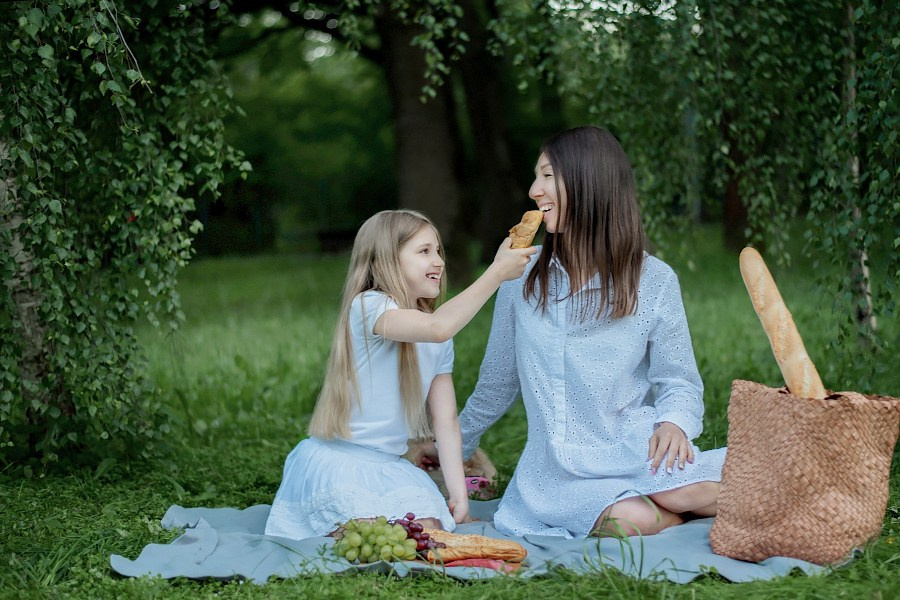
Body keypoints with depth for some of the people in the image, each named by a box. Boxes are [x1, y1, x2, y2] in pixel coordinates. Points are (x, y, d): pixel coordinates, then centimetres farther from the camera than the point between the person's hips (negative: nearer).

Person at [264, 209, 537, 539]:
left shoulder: (440, 342, 8)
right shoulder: (367, 306, -15)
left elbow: (446, 419, 5)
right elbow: (437, 327, -34)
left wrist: (458, 494, -5)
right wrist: (498, 271, -31)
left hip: (390, 466, 7)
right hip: (337, 459, -6)